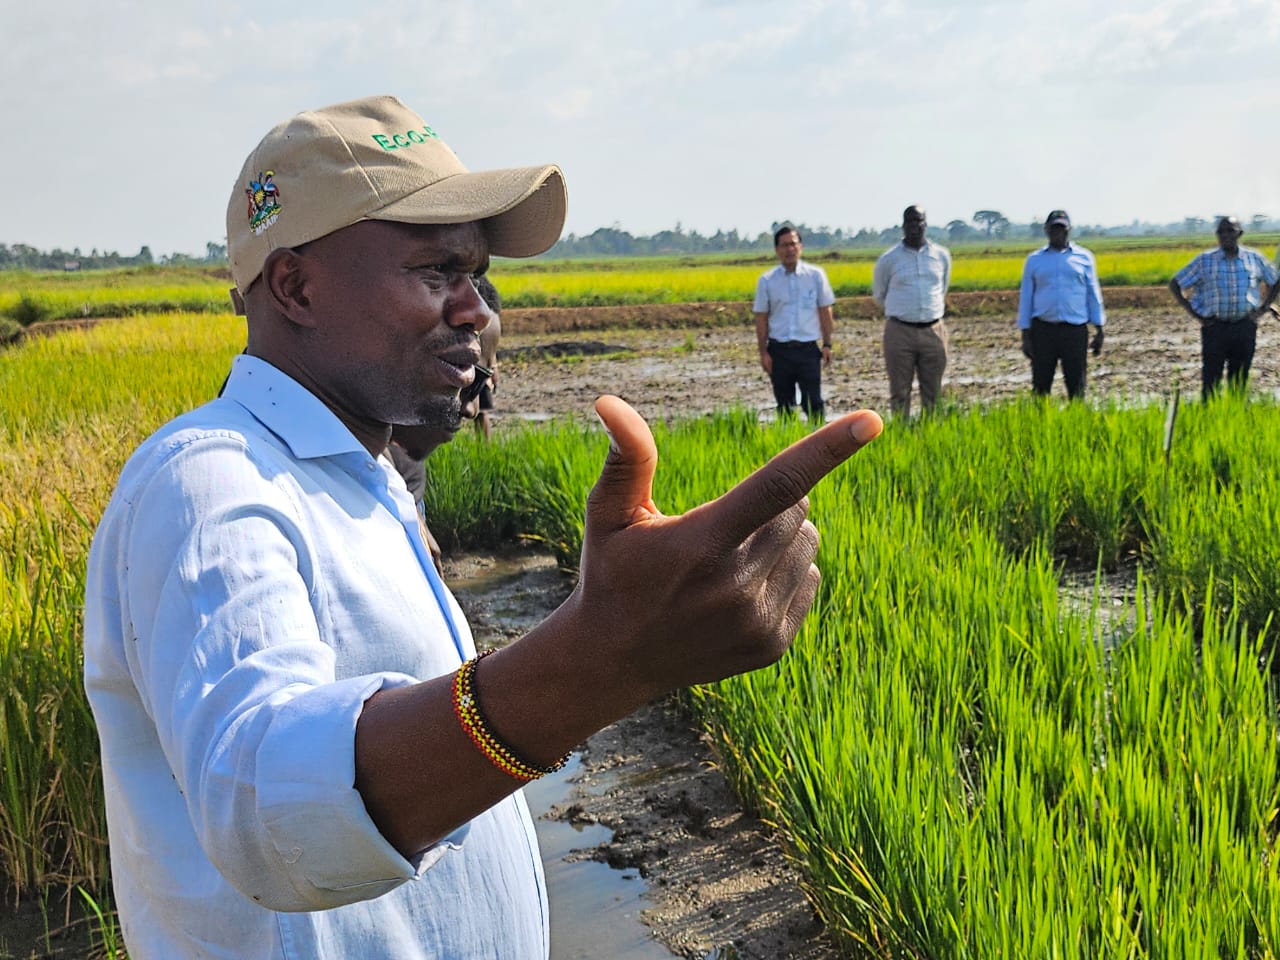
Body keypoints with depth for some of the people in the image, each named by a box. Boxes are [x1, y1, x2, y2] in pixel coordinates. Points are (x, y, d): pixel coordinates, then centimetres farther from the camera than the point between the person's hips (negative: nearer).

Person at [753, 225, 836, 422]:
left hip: (808, 349, -1)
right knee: (784, 404, 9)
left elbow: (825, 312, 6)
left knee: (813, 402, -5)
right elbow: (761, 318, 5)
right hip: (779, 350, 1)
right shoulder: (766, 280, 3)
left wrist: (827, 345, 0)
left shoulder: (816, 275, 2)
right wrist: (763, 352, 1)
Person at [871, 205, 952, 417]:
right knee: (899, 392, 0)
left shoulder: (942, 255, 6)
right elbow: (878, 295, 15)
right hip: (900, 332, -2)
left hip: (933, 331, 2)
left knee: (933, 392, 6)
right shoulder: (889, 259, 0)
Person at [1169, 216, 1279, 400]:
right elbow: (1175, 284, 3)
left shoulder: (1255, 259, 5)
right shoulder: (1204, 261, -1)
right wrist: (1194, 314, -3)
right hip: (1215, 328, -2)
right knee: (1211, 380, -2)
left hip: (1245, 328, 2)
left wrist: (1263, 309, 7)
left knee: (1239, 379, 9)